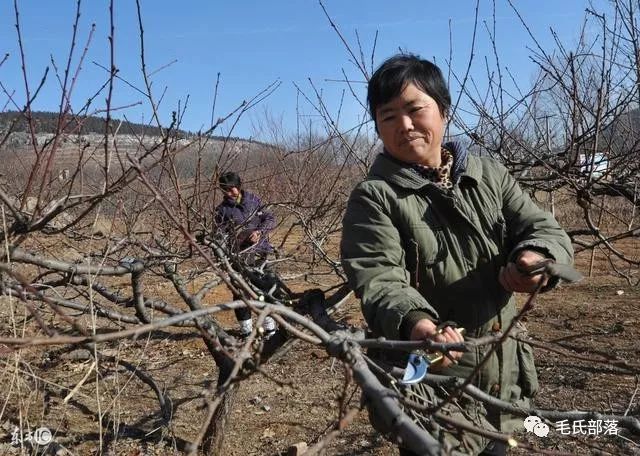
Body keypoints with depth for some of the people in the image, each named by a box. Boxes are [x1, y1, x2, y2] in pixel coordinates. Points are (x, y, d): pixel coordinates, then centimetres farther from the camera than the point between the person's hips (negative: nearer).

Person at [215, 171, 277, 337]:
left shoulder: (253, 200, 4)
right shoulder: (222, 209, 2)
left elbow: (270, 219, 4)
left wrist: (260, 231, -14)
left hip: (258, 253, 1)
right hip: (238, 257, 0)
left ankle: (270, 326, 18)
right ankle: (246, 330, 16)